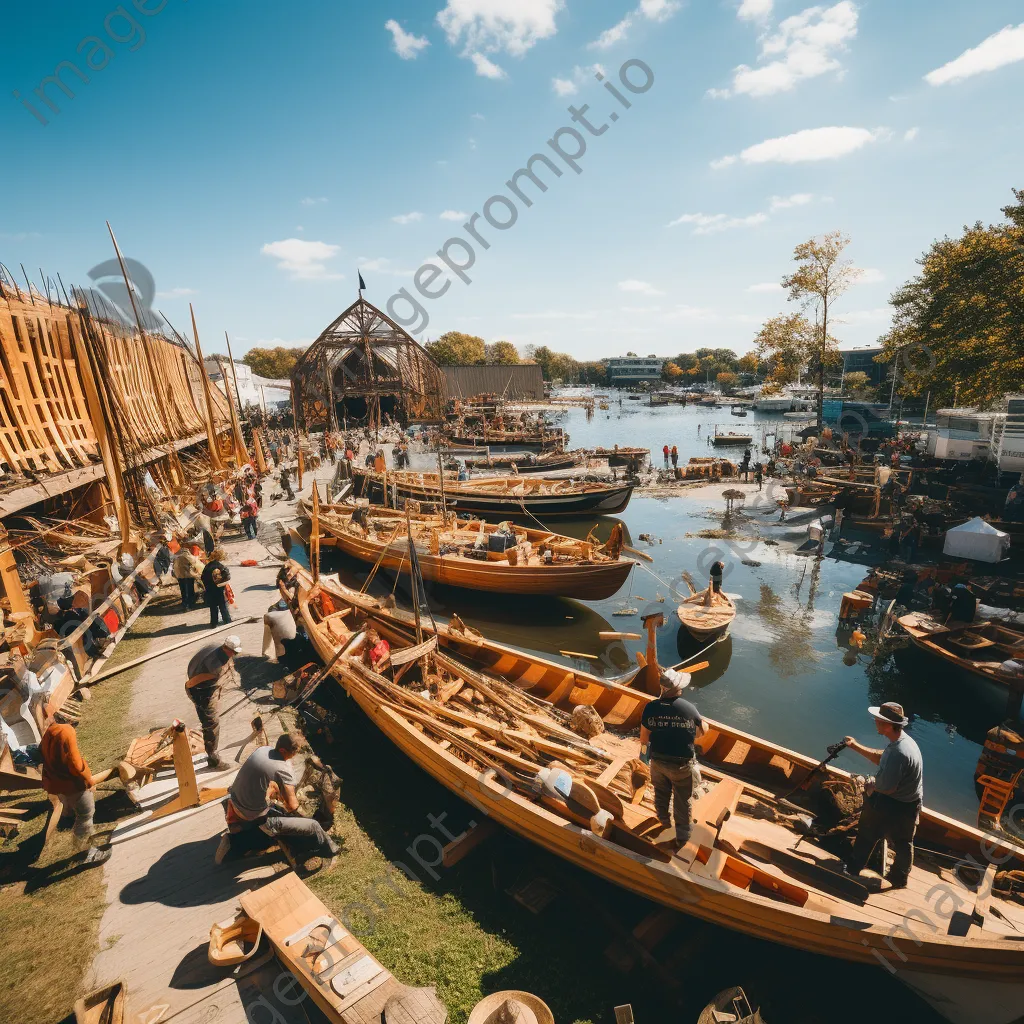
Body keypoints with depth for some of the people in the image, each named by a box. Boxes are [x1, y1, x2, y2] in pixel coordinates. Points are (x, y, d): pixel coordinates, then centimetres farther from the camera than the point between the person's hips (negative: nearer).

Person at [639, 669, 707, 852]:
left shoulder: (651, 708, -19)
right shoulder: (689, 708, -23)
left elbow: (644, 738, -8)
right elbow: (703, 731, -3)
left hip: (658, 761, 2)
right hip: (682, 764, -2)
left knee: (661, 794, 26)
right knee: (683, 802, 19)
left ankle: (664, 821, 48)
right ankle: (682, 838, 33)